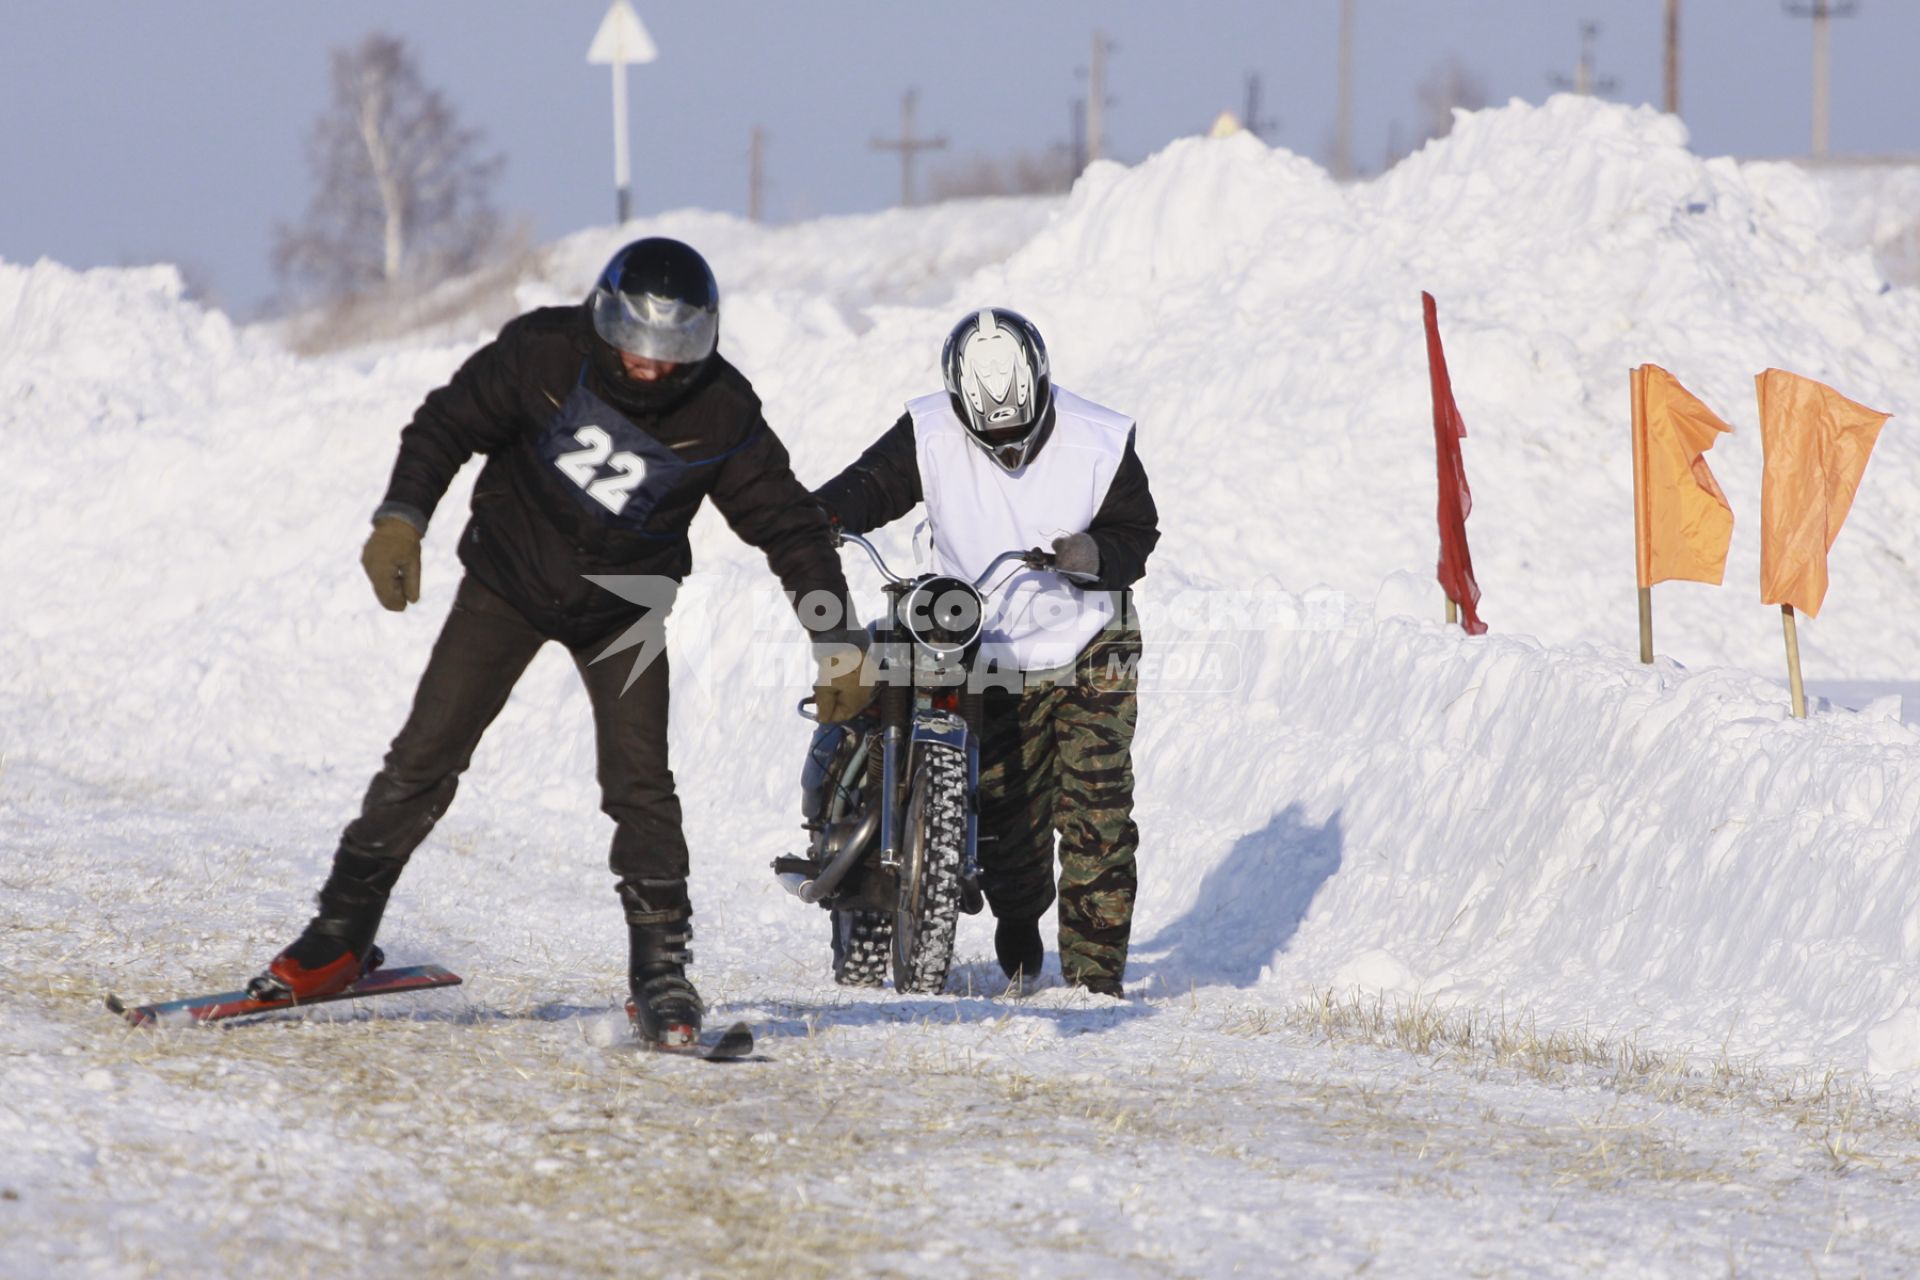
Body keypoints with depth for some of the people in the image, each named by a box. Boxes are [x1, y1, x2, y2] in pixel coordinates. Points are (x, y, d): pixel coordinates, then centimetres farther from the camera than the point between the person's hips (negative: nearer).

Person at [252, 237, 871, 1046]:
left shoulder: (720, 414, -17)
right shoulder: (544, 353, -20)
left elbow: (789, 524, -11)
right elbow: (449, 424, -10)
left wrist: (835, 643, -14)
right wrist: (401, 518, -25)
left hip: (624, 610, 0)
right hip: (508, 583, 0)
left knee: (639, 781, -14)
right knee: (425, 758, -4)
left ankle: (662, 969, -5)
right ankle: (341, 935, 6)